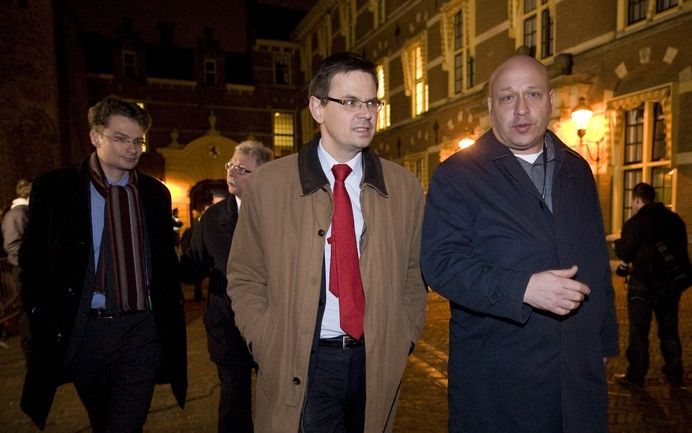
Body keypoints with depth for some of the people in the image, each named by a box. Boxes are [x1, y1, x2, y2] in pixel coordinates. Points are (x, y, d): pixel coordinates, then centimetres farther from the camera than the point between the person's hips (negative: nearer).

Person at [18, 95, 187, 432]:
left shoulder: (156, 193, 6)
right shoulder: (54, 187, -2)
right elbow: (32, 259, 3)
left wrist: (169, 321, 7)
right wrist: (43, 315, -2)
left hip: (141, 331, 1)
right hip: (82, 331, 0)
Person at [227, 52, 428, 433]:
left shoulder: (404, 187, 0)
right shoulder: (267, 183, -6)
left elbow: (415, 273, 9)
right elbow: (245, 279, 0)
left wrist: (402, 340, 1)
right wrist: (271, 349, -6)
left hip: (377, 364, 3)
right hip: (298, 369, -2)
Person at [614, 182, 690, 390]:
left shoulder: (636, 222, -13)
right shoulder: (675, 220, 8)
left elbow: (625, 253, -14)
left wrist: (618, 242, 7)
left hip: (644, 283, -6)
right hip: (672, 282, 6)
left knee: (638, 331, 3)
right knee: (669, 330, 17)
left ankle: (635, 376, 10)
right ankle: (675, 376, 25)